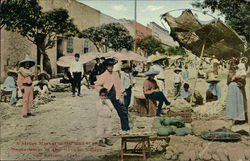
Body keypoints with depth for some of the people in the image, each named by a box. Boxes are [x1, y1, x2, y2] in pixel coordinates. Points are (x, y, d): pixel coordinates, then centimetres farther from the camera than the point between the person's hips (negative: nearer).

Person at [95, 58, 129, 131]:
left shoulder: (116, 74, 8)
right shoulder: (103, 76, -4)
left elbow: (119, 85, 7)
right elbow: (97, 85, 0)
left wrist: (121, 96, 3)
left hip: (116, 97, 3)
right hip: (108, 97, -3)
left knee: (123, 112, 3)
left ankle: (125, 128, 14)